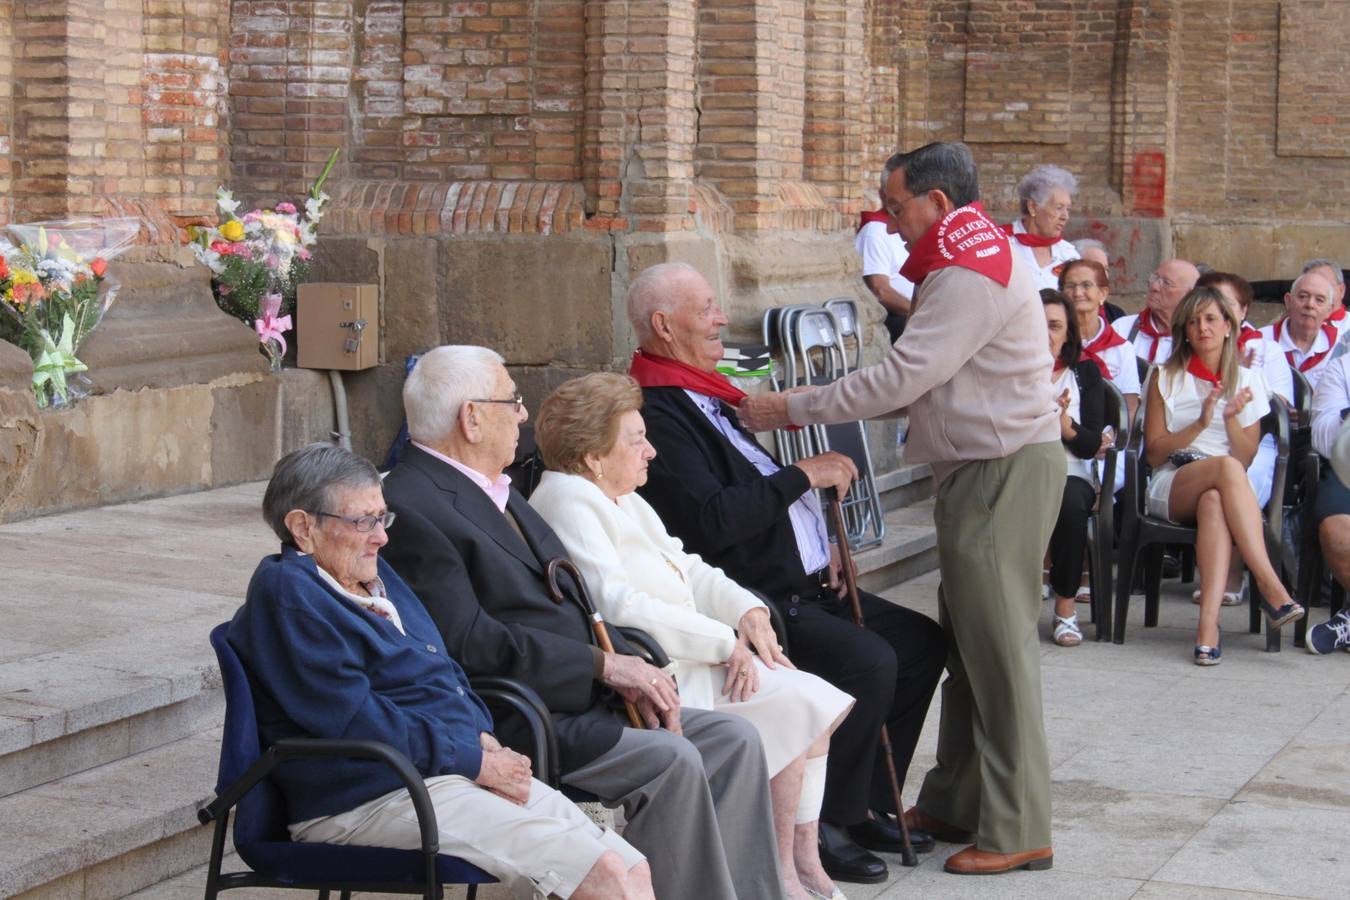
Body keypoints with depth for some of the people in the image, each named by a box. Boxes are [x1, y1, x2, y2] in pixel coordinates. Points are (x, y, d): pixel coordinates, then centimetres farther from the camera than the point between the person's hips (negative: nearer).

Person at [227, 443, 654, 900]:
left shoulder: (375, 575, 21)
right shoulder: (286, 593, -9)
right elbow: (353, 720, -17)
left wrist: (482, 737, 4)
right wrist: (475, 762, -13)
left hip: (466, 772, 10)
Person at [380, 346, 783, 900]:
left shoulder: (499, 492, 18)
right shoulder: (411, 506, -14)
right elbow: (470, 641, -21)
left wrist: (631, 667, 0)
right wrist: (605, 664, -17)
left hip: (582, 699, 10)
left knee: (735, 741, 0)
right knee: (672, 761, -25)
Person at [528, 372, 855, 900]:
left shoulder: (624, 500, 20)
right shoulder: (569, 499, -12)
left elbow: (689, 571, 20)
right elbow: (615, 605, -22)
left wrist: (747, 610, -1)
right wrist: (724, 642, -18)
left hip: (695, 657, 10)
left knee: (814, 706, -1)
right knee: (800, 707, -16)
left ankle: (802, 857, 3)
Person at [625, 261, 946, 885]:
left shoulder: (703, 396, 17)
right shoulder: (656, 413, -16)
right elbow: (712, 519, -27)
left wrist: (820, 547, 11)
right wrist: (803, 475, -18)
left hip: (799, 585, 11)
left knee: (921, 640, 8)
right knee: (868, 661, -26)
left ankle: (865, 805, 16)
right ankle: (827, 823, -8)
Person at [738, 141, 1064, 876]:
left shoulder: (969, 276, -17)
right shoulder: (966, 264, 18)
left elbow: (900, 377, -21)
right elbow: (917, 382, 16)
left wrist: (793, 410, -13)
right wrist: (813, 409, 7)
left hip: (1007, 470, -11)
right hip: (978, 468, 11)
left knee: (996, 646, -7)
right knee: (967, 642, 13)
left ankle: (1017, 830, -1)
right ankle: (954, 803, 20)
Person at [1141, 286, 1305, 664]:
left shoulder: (1247, 381, 16)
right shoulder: (1166, 378, 13)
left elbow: (1247, 458, 8)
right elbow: (1154, 453, 4)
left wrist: (1231, 419, -10)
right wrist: (1200, 424, -9)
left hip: (1223, 488, 1)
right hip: (1170, 488, -1)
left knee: (1214, 502, -40)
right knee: (1225, 468, -37)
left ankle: (1209, 622, -55)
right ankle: (1272, 588, -45)